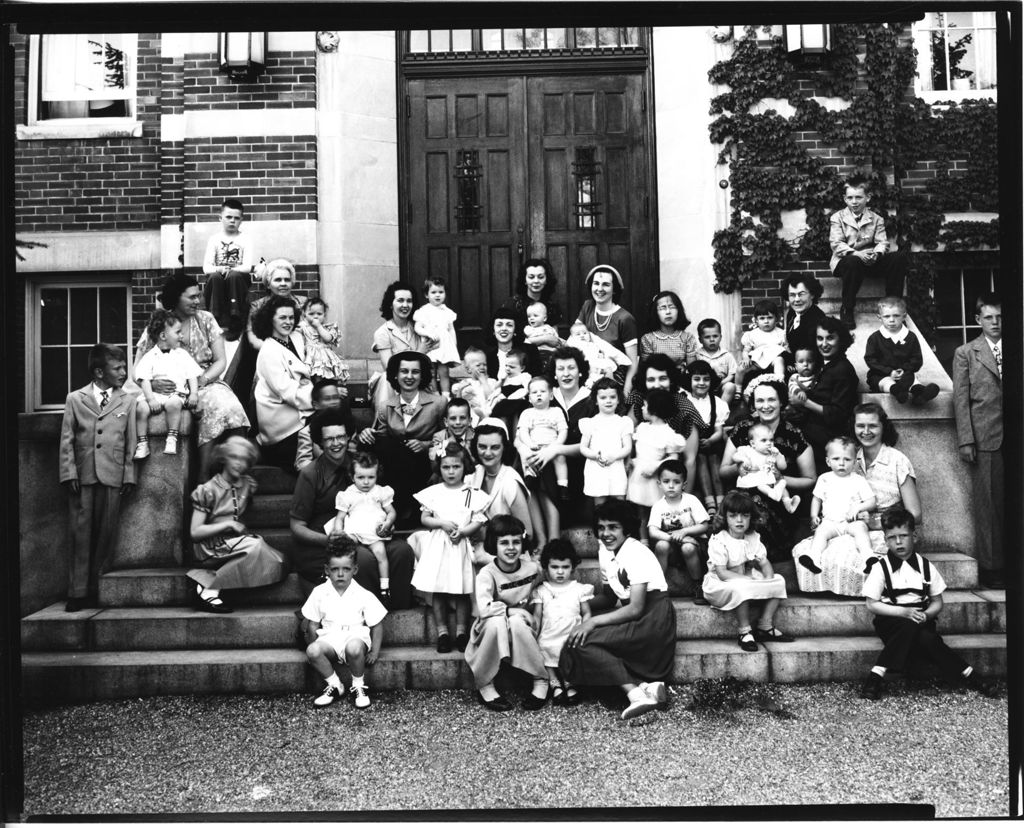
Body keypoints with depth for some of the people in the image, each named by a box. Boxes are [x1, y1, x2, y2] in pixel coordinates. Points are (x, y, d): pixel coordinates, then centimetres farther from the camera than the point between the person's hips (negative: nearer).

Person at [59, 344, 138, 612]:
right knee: (81, 535, 0)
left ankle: (95, 589, 13)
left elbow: (130, 442, 8)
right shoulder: (75, 399, 8)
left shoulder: (127, 401, 10)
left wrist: (129, 475, 3)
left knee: (105, 534, 2)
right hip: (82, 477, -1)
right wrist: (69, 473, -4)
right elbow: (66, 440, 5)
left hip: (112, 477, 1)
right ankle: (77, 592, 6)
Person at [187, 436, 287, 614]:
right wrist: (228, 524, -13)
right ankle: (209, 591, -22)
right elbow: (195, 533, -6)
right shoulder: (207, 490, -4)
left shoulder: (247, 485, 10)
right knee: (255, 545, -31)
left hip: (236, 542, 6)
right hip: (211, 547, -6)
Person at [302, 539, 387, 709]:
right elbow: (313, 624, 9)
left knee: (354, 648, -38)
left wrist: (375, 651, -7)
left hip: (355, 636, -2)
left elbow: (377, 625, 0)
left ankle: (358, 687, -8)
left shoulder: (364, 596, -4)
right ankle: (334, 686, -5)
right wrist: (312, 646, -1)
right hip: (329, 639, 2)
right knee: (313, 651, -30)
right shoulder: (319, 593, 2)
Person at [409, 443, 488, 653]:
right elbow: (424, 518, 5)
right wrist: (442, 523, -11)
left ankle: (461, 631, 13)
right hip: (437, 545, 1)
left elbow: (477, 521, -2)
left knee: (461, 591, 1)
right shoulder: (433, 492, 5)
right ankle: (442, 632, 11)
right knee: (437, 591, 2)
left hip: (460, 545, -1)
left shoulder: (472, 493, 2)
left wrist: (462, 531, -18)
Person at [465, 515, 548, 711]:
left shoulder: (533, 568, -8)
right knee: (496, 622, -36)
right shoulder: (487, 574, -18)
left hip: (521, 625, 2)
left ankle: (541, 681, -14)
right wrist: (513, 610, -24)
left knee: (516, 622, -33)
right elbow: (485, 609, -33)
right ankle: (485, 686, -16)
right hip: (491, 630, -2)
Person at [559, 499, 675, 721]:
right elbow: (609, 596, 14)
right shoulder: (604, 552, 4)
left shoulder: (636, 553, -19)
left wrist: (593, 621, -23)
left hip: (652, 618, -9)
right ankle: (647, 685, -11)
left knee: (582, 641, -19)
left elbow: (635, 609, -22)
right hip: (631, 611, 9)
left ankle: (635, 693, -22)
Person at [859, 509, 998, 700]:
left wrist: (926, 615, -12)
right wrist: (904, 612, -17)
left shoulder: (926, 566, 5)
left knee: (926, 638, -30)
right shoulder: (881, 567, -3)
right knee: (909, 626, -33)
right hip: (890, 623, -2)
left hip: (920, 621, 2)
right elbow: (872, 605, -7)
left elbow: (937, 603, 10)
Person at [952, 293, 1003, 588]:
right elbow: (961, 399, 1)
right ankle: (990, 566, 8)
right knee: (988, 503, 0)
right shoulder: (965, 353, 6)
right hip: (985, 438, -2)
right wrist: (965, 440, -6)